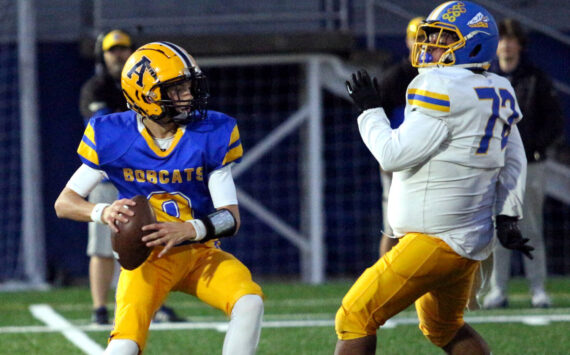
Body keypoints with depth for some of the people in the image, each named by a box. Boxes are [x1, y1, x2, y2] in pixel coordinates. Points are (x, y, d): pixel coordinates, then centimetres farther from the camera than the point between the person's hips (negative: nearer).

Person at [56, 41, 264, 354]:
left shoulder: (211, 135, -7)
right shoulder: (114, 138, -9)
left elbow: (231, 217, -9)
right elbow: (64, 202, -3)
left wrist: (187, 230, -30)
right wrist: (103, 212, -26)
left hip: (200, 252, 2)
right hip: (147, 255, -2)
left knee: (249, 302, -27)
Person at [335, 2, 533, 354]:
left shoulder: (444, 89, -19)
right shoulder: (496, 93, 10)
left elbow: (394, 155, -19)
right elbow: (515, 163, 18)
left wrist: (370, 110, -6)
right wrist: (507, 216, 17)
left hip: (435, 241, -10)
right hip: (473, 241, 10)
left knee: (355, 321, -6)